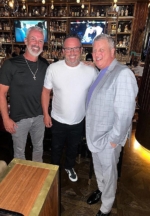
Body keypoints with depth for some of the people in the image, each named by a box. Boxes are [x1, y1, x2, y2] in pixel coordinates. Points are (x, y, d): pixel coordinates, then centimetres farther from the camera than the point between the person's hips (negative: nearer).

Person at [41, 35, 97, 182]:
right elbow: (46, 91, -5)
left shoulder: (91, 71, -12)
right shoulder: (53, 68, -15)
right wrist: (46, 114, -5)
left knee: (73, 147, 25)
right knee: (56, 147, 23)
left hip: (79, 121, 1)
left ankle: (69, 167, 55)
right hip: (58, 120, -1)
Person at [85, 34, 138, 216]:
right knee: (98, 168, 27)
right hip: (95, 134, 8)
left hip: (108, 138, -8)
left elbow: (124, 113, -26)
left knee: (108, 173, 15)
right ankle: (101, 189, 56)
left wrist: (113, 139, -19)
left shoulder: (123, 74, -23)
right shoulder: (101, 73, 7)